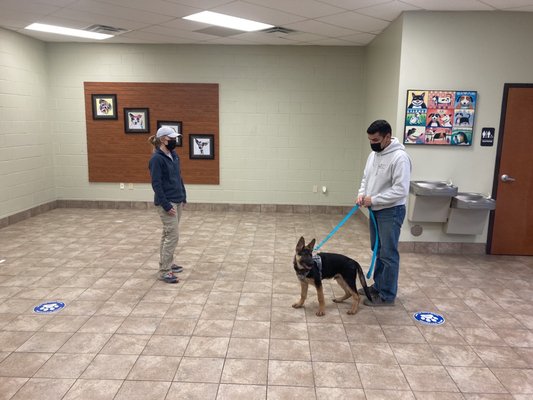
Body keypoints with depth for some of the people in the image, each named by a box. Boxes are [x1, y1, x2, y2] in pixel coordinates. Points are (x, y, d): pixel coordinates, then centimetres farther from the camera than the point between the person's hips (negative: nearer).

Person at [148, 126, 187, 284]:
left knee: (168, 234, 16)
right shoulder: (157, 159, -16)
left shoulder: (174, 156, 9)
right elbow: (156, 184, -18)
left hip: (177, 201, 8)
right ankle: (164, 271, -1)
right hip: (167, 202, -8)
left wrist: (183, 197, 12)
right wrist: (166, 205, -20)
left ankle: (168, 263, 27)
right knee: (173, 235, -9)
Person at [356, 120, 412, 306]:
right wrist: (362, 193, -1)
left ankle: (387, 295, 11)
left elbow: (401, 190, -25)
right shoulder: (373, 154, 8)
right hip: (375, 210, 9)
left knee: (388, 254, -1)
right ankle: (378, 286, 33)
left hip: (391, 212, -9)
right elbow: (366, 177, 19)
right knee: (378, 251, 19)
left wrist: (373, 200, -21)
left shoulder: (399, 157, -21)